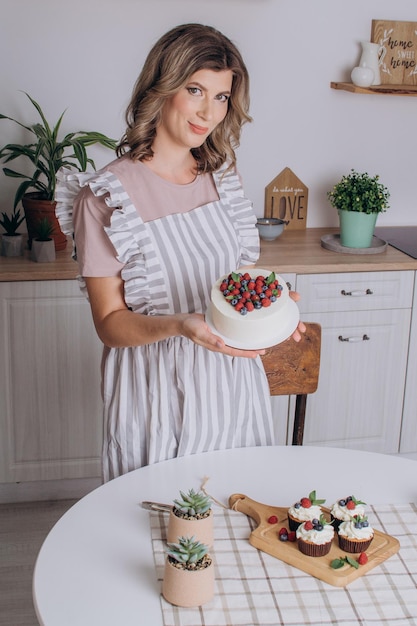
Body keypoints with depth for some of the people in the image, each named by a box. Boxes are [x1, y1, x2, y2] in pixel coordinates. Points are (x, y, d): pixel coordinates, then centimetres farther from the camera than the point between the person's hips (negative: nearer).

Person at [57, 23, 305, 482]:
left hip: (232, 378, 5)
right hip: (157, 387, -4)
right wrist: (179, 326, -30)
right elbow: (110, 323, -12)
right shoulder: (105, 197, -14)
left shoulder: (222, 177, 2)